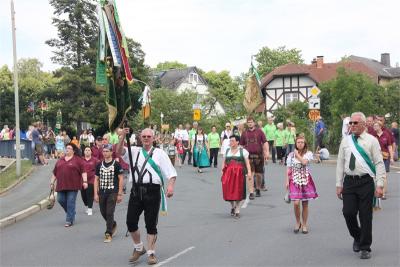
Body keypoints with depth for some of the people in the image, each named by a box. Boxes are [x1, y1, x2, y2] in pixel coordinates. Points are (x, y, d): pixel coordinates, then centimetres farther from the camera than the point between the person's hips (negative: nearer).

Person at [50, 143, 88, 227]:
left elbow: (83, 171, -5)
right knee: (60, 200, 4)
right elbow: (54, 173, 20)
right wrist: (52, 182, 17)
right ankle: (71, 213, 28)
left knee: (71, 203, -5)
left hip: (72, 186, -5)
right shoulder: (60, 160, 16)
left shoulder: (78, 160, 2)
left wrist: (85, 181, -14)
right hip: (61, 185, 5)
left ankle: (69, 220, 2)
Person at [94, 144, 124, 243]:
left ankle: (108, 234, 0)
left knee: (109, 213, -8)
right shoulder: (99, 165, 8)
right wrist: (96, 194, 4)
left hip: (113, 192, -5)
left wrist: (120, 194, -7)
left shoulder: (116, 164, -5)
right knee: (103, 212, 12)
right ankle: (113, 225, 39)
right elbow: (96, 179, 11)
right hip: (102, 192, 5)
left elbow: (121, 179, -4)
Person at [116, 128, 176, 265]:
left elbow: (171, 173, 0)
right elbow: (120, 151, -4)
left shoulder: (160, 153, 5)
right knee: (131, 221, 2)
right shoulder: (134, 151, 13)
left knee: (151, 223, 3)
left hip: (153, 191, -2)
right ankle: (138, 248, 26)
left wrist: (170, 186, -16)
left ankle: (151, 253, 17)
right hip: (136, 190, 3)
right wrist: (123, 136, -17)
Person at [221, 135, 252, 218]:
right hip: (228, 173, 3)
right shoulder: (227, 151, 15)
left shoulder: (243, 151, 5)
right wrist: (222, 172, 6)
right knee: (228, 191, -4)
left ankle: (237, 211, 9)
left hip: (239, 173, -2)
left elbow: (247, 162, -1)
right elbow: (224, 163, 15)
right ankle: (232, 206, 23)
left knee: (238, 192, -3)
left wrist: (249, 172, -12)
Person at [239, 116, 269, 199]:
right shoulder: (245, 133, 9)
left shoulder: (259, 131, 3)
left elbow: (265, 142, 0)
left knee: (259, 174, 8)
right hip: (249, 156, 0)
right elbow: (241, 145, 16)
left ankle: (258, 189, 29)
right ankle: (251, 193, -8)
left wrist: (267, 152, -11)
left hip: (259, 155, 0)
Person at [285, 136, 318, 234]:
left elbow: (304, 162, -19)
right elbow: (289, 169, 8)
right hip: (295, 180, 0)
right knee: (296, 203, -12)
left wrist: (297, 154, -6)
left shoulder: (308, 153, 1)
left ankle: (304, 225, 19)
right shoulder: (291, 155, 7)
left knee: (305, 204, 5)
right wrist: (287, 181, 1)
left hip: (306, 180, 0)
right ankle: (298, 222, 11)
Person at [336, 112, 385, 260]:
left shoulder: (372, 141, 0)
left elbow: (379, 163, -3)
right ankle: (357, 237, 27)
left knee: (365, 216, 2)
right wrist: (339, 184, 7)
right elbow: (340, 163, 12)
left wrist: (379, 185, -10)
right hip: (349, 181, 3)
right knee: (348, 213, -3)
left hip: (366, 181, -3)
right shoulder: (345, 141, 9)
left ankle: (365, 248, 15)